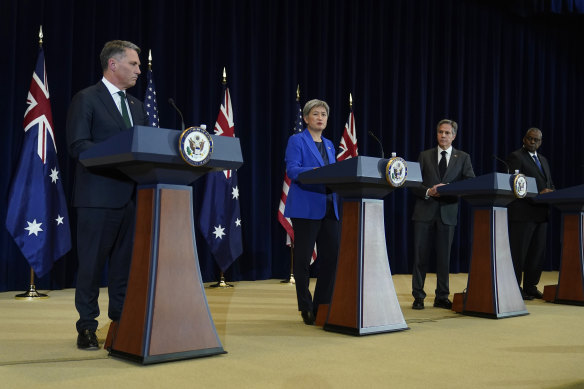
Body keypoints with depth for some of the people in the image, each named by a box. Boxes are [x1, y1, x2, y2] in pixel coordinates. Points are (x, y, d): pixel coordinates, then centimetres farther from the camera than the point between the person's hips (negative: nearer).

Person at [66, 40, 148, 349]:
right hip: (98, 195, -6)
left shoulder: (136, 105, 18)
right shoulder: (86, 100, -3)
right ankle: (87, 327, 13)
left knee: (124, 262, 11)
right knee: (91, 263, 1)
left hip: (130, 195, 6)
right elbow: (77, 146, -12)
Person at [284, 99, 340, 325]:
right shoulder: (297, 141, 0)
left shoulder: (329, 145, 20)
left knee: (331, 256, 4)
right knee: (303, 258, -1)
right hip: (306, 208, -6)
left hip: (329, 208, 6)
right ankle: (306, 308, 10)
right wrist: (316, 171, -27)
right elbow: (291, 170, -12)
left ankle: (322, 306, 15)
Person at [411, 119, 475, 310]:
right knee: (420, 256, 0)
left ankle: (442, 297, 15)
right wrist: (428, 192, -13)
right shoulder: (425, 156, 10)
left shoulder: (463, 158, 10)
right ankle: (418, 297, 8)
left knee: (444, 257, 5)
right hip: (425, 211, 0)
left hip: (447, 213, 0)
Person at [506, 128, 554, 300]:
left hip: (541, 213, 8)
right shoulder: (515, 157, -5)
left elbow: (550, 183, 23)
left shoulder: (543, 160, 21)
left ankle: (531, 286, 20)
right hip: (523, 213, -8)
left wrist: (550, 193, -1)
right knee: (518, 252, -4)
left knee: (538, 252, 11)